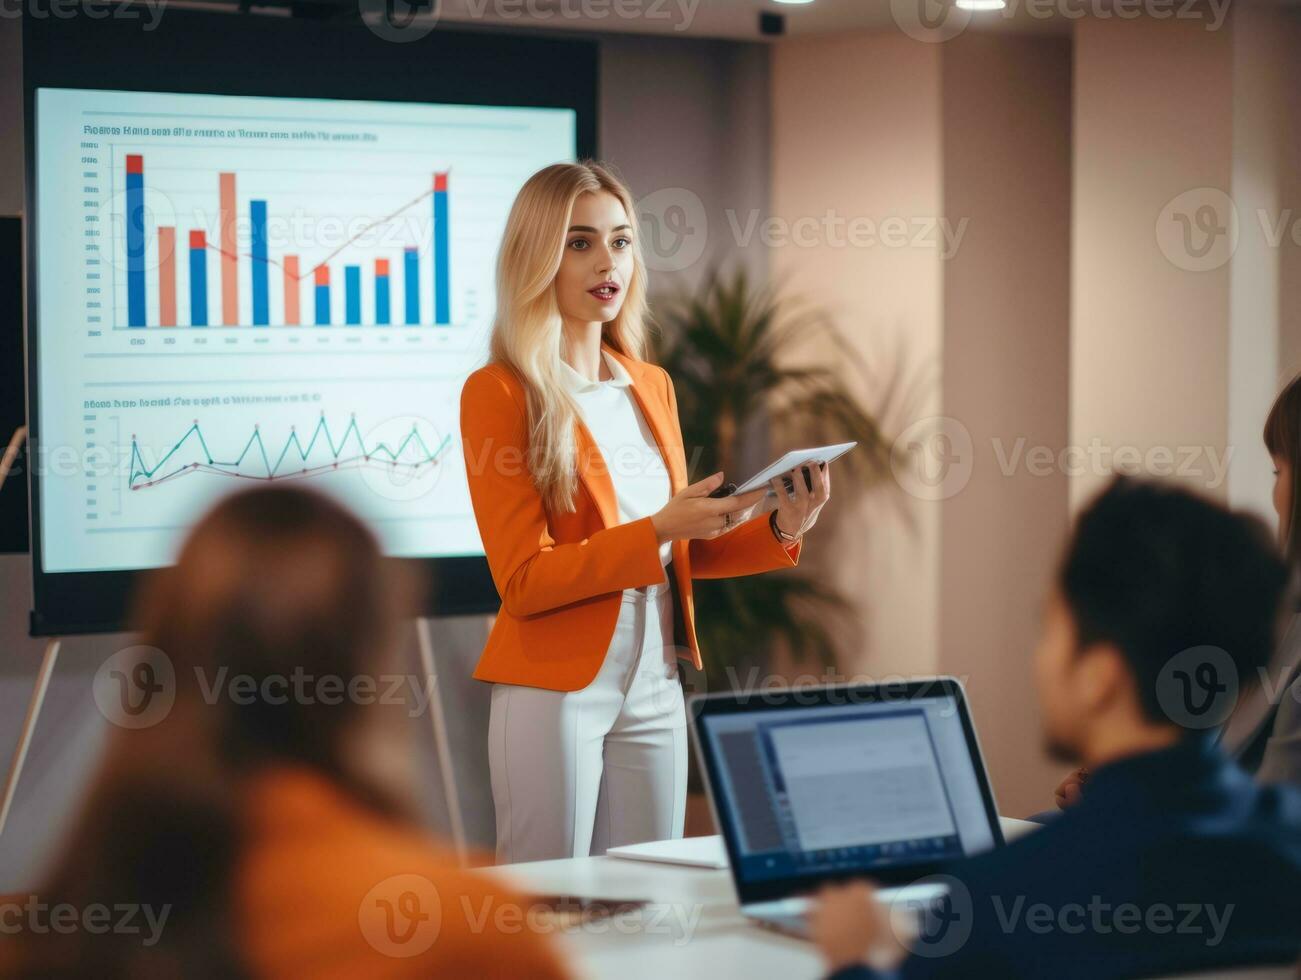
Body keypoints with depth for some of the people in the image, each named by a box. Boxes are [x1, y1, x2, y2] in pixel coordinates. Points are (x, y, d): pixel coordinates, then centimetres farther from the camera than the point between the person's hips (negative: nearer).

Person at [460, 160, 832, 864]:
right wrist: (658, 531, -23)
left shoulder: (651, 386, 13)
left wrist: (779, 530, 0)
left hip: (653, 687, 6)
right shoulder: (498, 393, -7)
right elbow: (524, 581, -13)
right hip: (555, 691, -6)